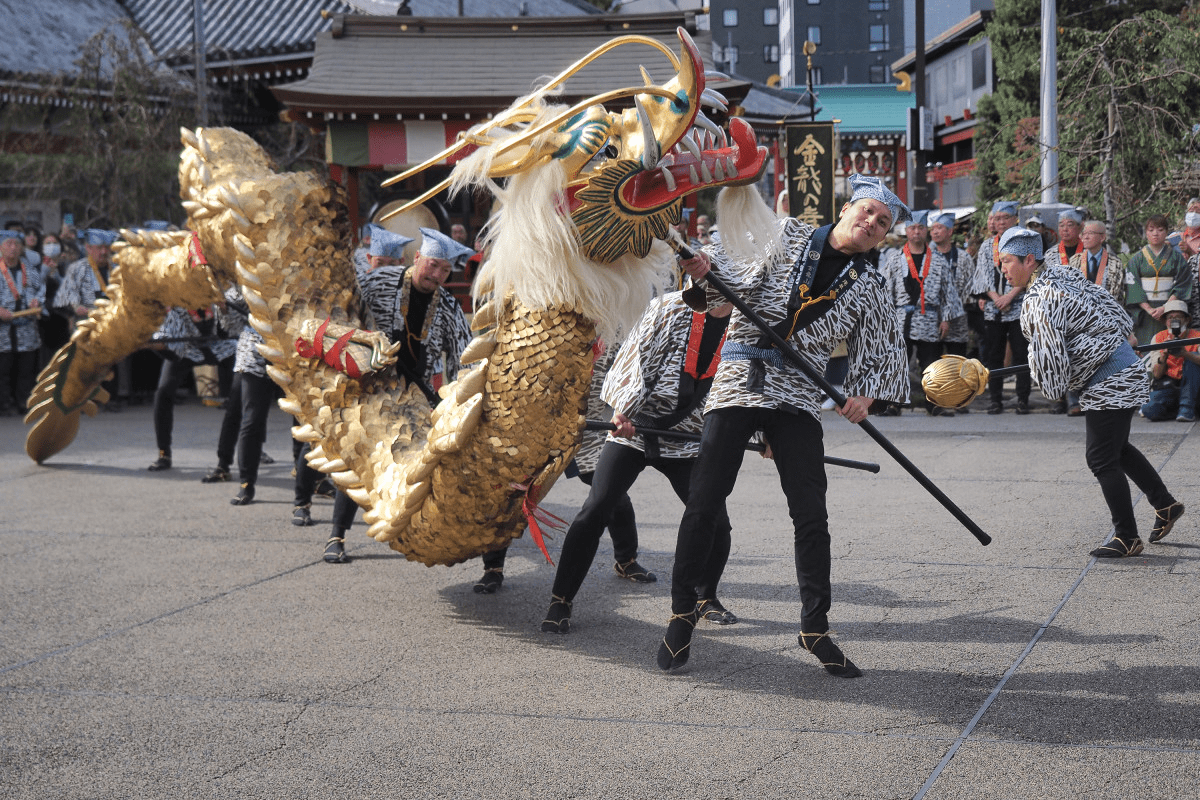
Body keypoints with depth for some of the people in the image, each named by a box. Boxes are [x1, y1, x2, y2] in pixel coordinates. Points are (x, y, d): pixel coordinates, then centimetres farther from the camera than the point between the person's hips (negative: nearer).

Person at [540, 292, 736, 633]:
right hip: (634, 428, -3)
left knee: (716, 522, -4)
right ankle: (560, 601, -1)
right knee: (595, 510, -12)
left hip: (688, 438, 3)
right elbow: (636, 359, -10)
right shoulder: (669, 307, -8)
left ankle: (706, 598, 24)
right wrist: (622, 410, -20)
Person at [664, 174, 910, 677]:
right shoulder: (788, 236, 6)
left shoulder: (868, 286, 11)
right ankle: (682, 612, 9)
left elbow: (883, 350, 14)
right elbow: (745, 282, 0)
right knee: (705, 502, -5)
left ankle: (815, 628, 10)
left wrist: (865, 394, -4)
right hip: (739, 380, -2)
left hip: (798, 397, 2)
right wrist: (708, 267, -21)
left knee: (811, 514, -2)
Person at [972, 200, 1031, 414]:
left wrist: (1010, 296, -16)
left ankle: (1023, 399, 1)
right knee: (993, 355, 2)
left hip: (1018, 307, -3)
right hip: (993, 309, 3)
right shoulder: (987, 246, 13)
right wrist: (996, 298, -9)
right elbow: (983, 276, 6)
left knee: (1021, 354, -4)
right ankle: (995, 399, 7)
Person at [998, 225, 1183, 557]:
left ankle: (1127, 537, 4)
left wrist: (1053, 389, -2)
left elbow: (1050, 357, -21)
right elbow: (1107, 302, 13)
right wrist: (1117, 336, 27)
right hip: (1125, 369, 10)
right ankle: (1165, 505, 34)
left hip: (1108, 382, -10)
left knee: (1102, 460, -4)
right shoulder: (1064, 274, 4)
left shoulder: (1037, 305, -23)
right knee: (1117, 447, 23)